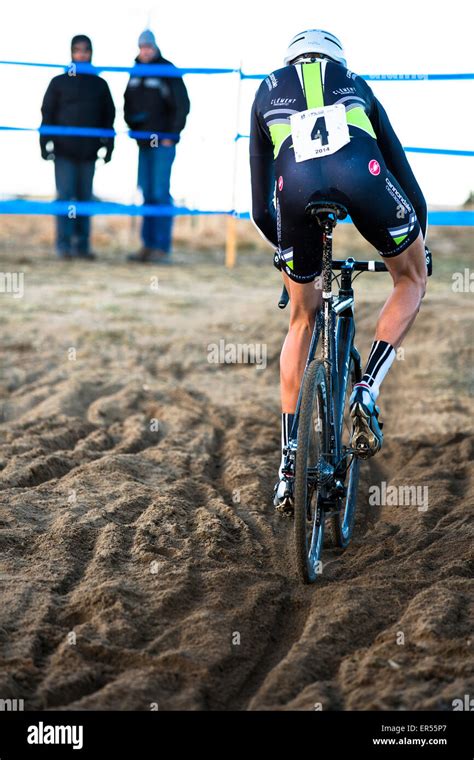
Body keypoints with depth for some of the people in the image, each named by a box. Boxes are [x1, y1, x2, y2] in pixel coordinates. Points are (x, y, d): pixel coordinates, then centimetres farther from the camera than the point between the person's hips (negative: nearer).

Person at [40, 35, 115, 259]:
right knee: (65, 197, -6)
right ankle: (64, 245, -3)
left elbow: (108, 117, 14)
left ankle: (82, 245, 9)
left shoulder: (100, 85, 11)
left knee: (85, 198, 4)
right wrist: (46, 143, -3)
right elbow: (47, 114, 4)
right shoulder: (59, 83, 4)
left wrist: (108, 145, 9)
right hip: (64, 151, -3)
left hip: (88, 152, 3)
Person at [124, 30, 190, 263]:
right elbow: (128, 103, 22)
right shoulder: (136, 73, 13)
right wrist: (131, 124, 4)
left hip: (163, 142, -6)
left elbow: (182, 106, -8)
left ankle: (162, 246, -6)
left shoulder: (168, 72, -6)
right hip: (143, 142, 6)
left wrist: (171, 135, -11)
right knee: (147, 194, 7)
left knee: (160, 193, -8)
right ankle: (148, 245, 11)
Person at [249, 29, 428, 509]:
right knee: (411, 279, 27)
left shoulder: (268, 92, 34)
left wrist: (285, 247, 50)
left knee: (302, 320, 22)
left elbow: (260, 207, 34)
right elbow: (402, 171, 39)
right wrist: (420, 241, 51)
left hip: (297, 185, 1)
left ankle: (288, 467, 20)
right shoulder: (355, 84, 34)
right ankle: (367, 389, 6)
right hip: (361, 175, -1)